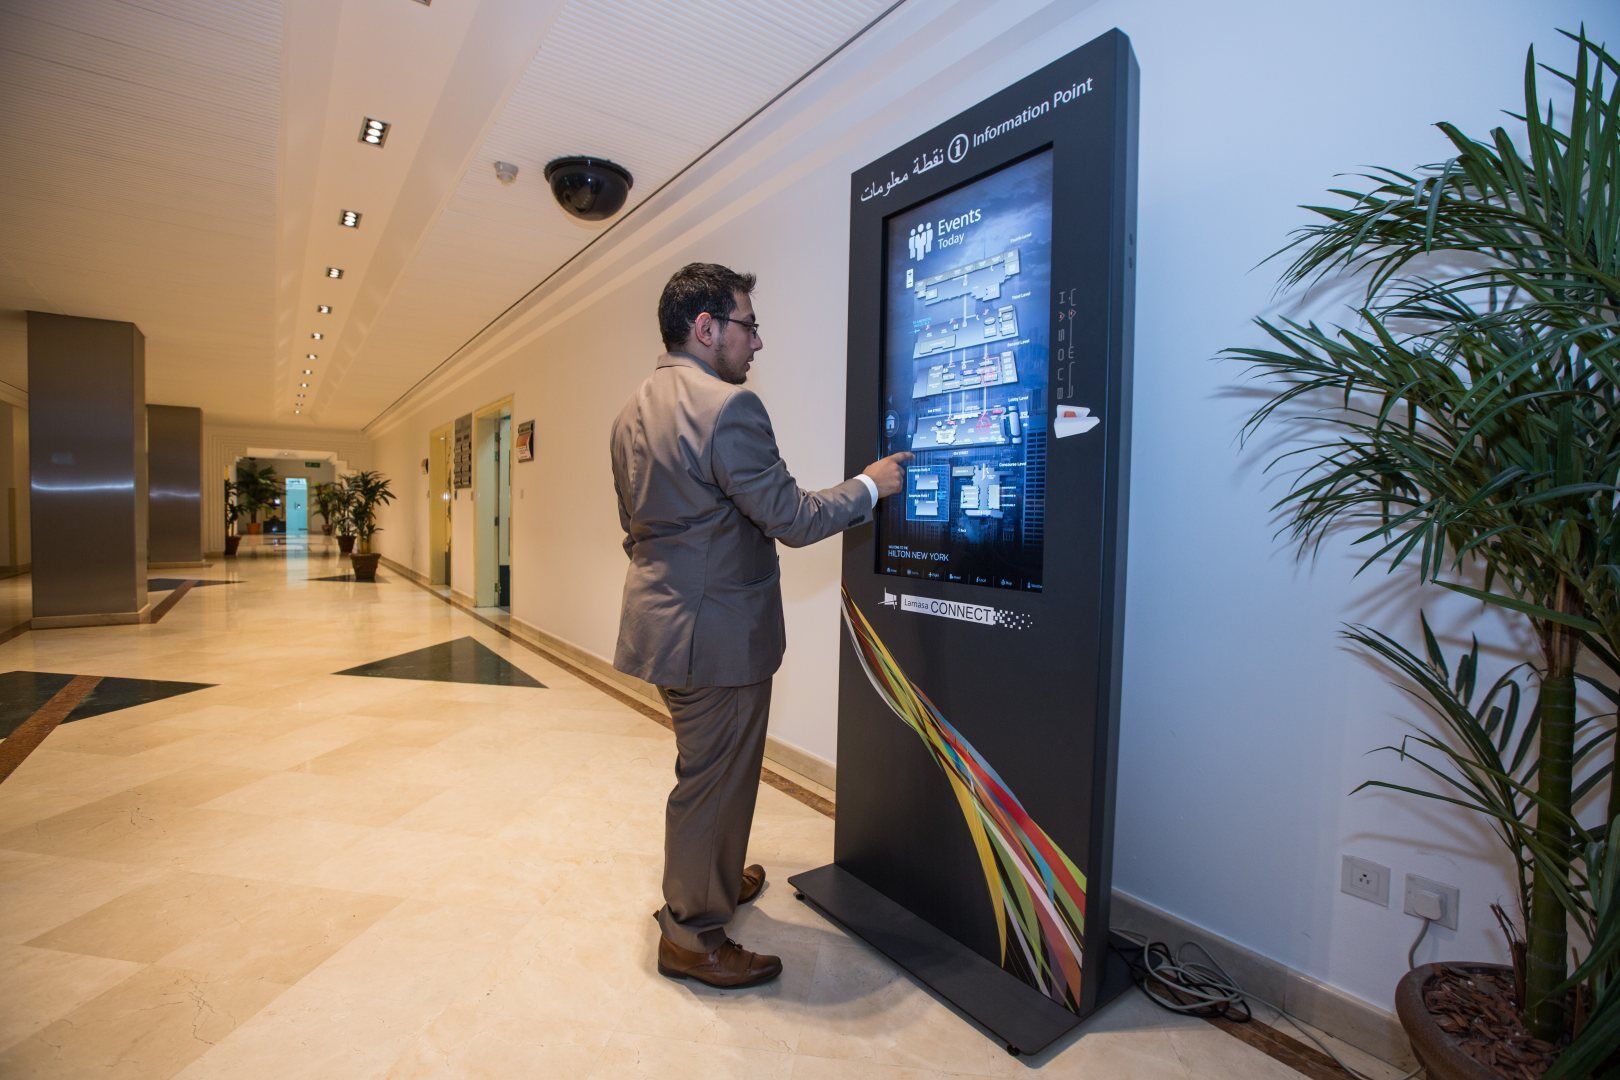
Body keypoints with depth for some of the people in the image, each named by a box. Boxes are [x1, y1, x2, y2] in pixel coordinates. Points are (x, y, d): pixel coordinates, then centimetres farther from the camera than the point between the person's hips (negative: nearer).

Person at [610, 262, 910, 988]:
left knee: (704, 770, 26)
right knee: (714, 780, 8)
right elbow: (791, 519, -19)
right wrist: (869, 485, -5)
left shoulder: (633, 411, 10)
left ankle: (709, 879, 48)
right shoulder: (729, 406, -20)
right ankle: (692, 935, 28)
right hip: (719, 631, -10)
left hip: (662, 618, 10)